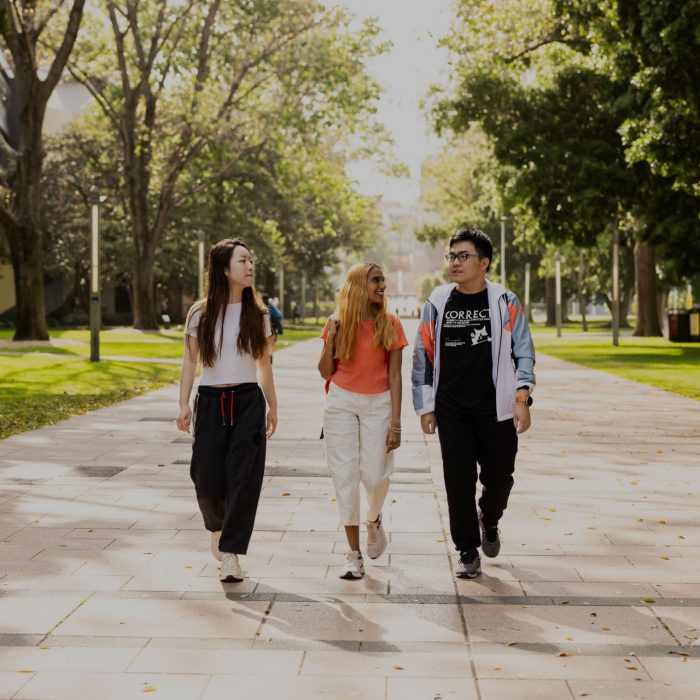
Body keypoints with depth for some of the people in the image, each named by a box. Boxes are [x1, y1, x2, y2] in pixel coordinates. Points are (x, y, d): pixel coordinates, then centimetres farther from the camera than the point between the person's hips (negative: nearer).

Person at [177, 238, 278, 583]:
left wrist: (272, 407, 13)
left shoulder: (258, 314, 5)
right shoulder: (200, 313, 0)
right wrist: (184, 404, -2)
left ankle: (230, 554, -1)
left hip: (248, 402, 1)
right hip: (210, 401, 0)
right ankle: (218, 527, 32)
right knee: (207, 478, 0)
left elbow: (263, 363, 11)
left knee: (243, 478, -7)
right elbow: (190, 361, 4)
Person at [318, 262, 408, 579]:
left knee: (374, 474, -7)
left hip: (378, 403, -1)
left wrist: (395, 423, -6)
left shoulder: (390, 324, -2)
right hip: (341, 402, 1)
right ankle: (354, 554, 7)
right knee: (345, 476, -1)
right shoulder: (338, 322, 1)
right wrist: (330, 339, -11)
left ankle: (374, 520, 29)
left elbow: (394, 375, -2)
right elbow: (325, 373, 5)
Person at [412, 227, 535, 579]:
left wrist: (522, 397, -9)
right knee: (459, 482, 1)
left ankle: (488, 521, 39)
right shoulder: (437, 303, 4)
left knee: (499, 477, 7)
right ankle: (468, 552, 14)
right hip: (452, 411, 1)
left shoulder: (506, 303, 0)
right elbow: (423, 357, 7)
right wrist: (425, 407, 4)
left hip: (496, 409, -1)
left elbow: (524, 353, 2)